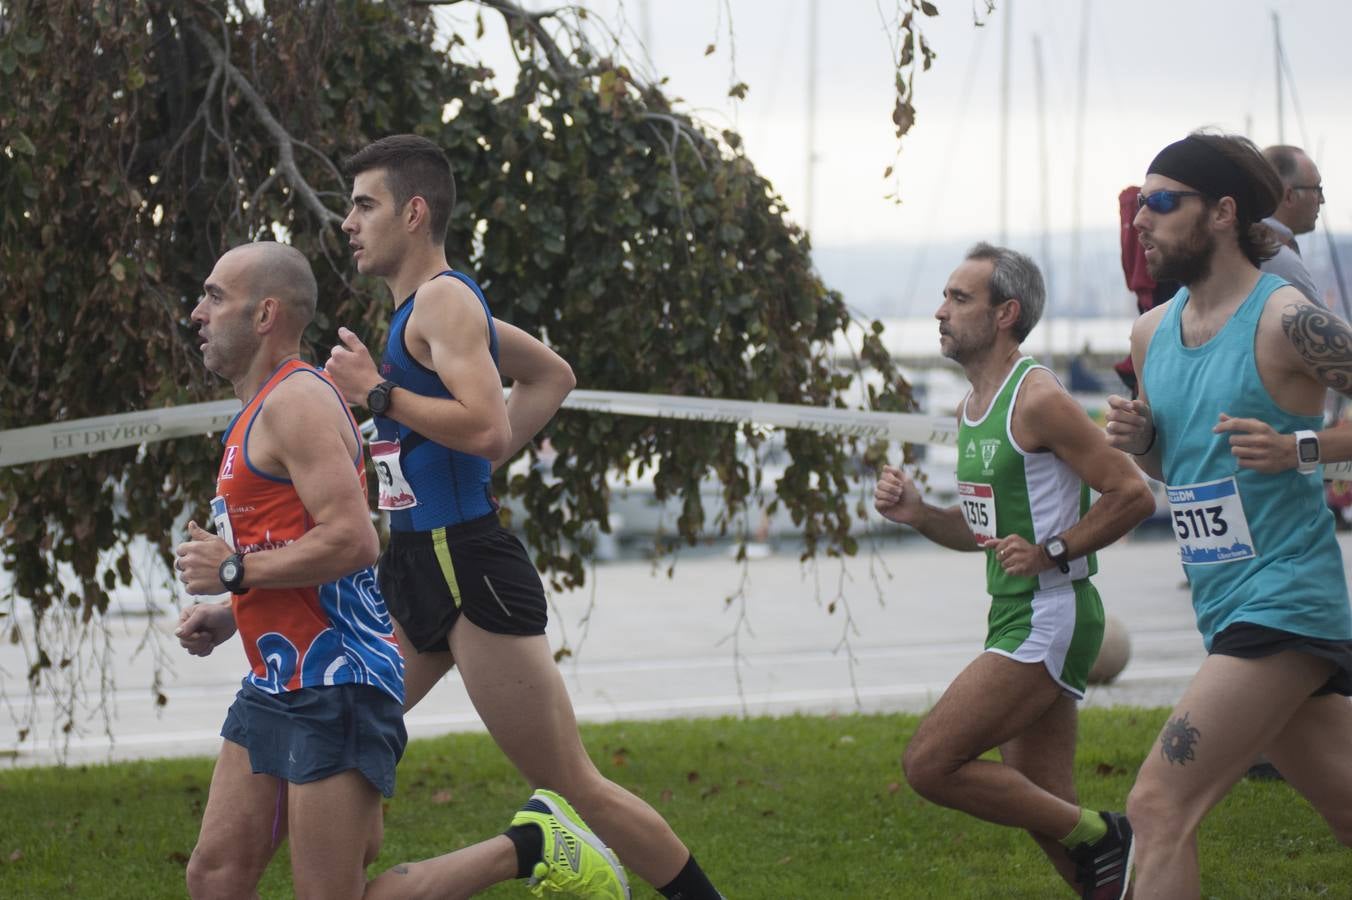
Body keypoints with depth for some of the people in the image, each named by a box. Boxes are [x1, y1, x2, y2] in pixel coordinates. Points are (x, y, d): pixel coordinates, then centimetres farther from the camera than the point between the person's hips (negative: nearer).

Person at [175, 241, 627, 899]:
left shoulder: (295, 401, -12)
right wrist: (228, 617, 15)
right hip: (276, 689, 10)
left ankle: (527, 845, 2)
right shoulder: (263, 411, 20)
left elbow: (352, 541, -24)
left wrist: (235, 571, -15)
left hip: (336, 684, -10)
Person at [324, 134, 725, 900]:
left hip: (470, 570, -10)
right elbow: (553, 376, 29)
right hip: (414, 572, 10)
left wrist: (377, 392, -20)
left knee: (574, 788, -4)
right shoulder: (424, 306, 17)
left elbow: (487, 427, -26)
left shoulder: (443, 300, -12)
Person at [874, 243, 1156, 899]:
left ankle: (1100, 839, -3)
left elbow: (1133, 494, -15)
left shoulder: (1038, 399, -14)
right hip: (1015, 617, 10)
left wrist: (1053, 552, -21)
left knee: (929, 763, -13)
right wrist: (917, 513, 6)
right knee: (1044, 806, 10)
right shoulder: (970, 407, 14)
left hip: (1049, 617, -10)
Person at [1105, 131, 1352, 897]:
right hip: (1229, 610, 9)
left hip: (1283, 601, -9)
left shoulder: (1286, 321, -13)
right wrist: (1138, 438, 2)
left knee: (1160, 806, -16)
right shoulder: (1152, 333, 11)